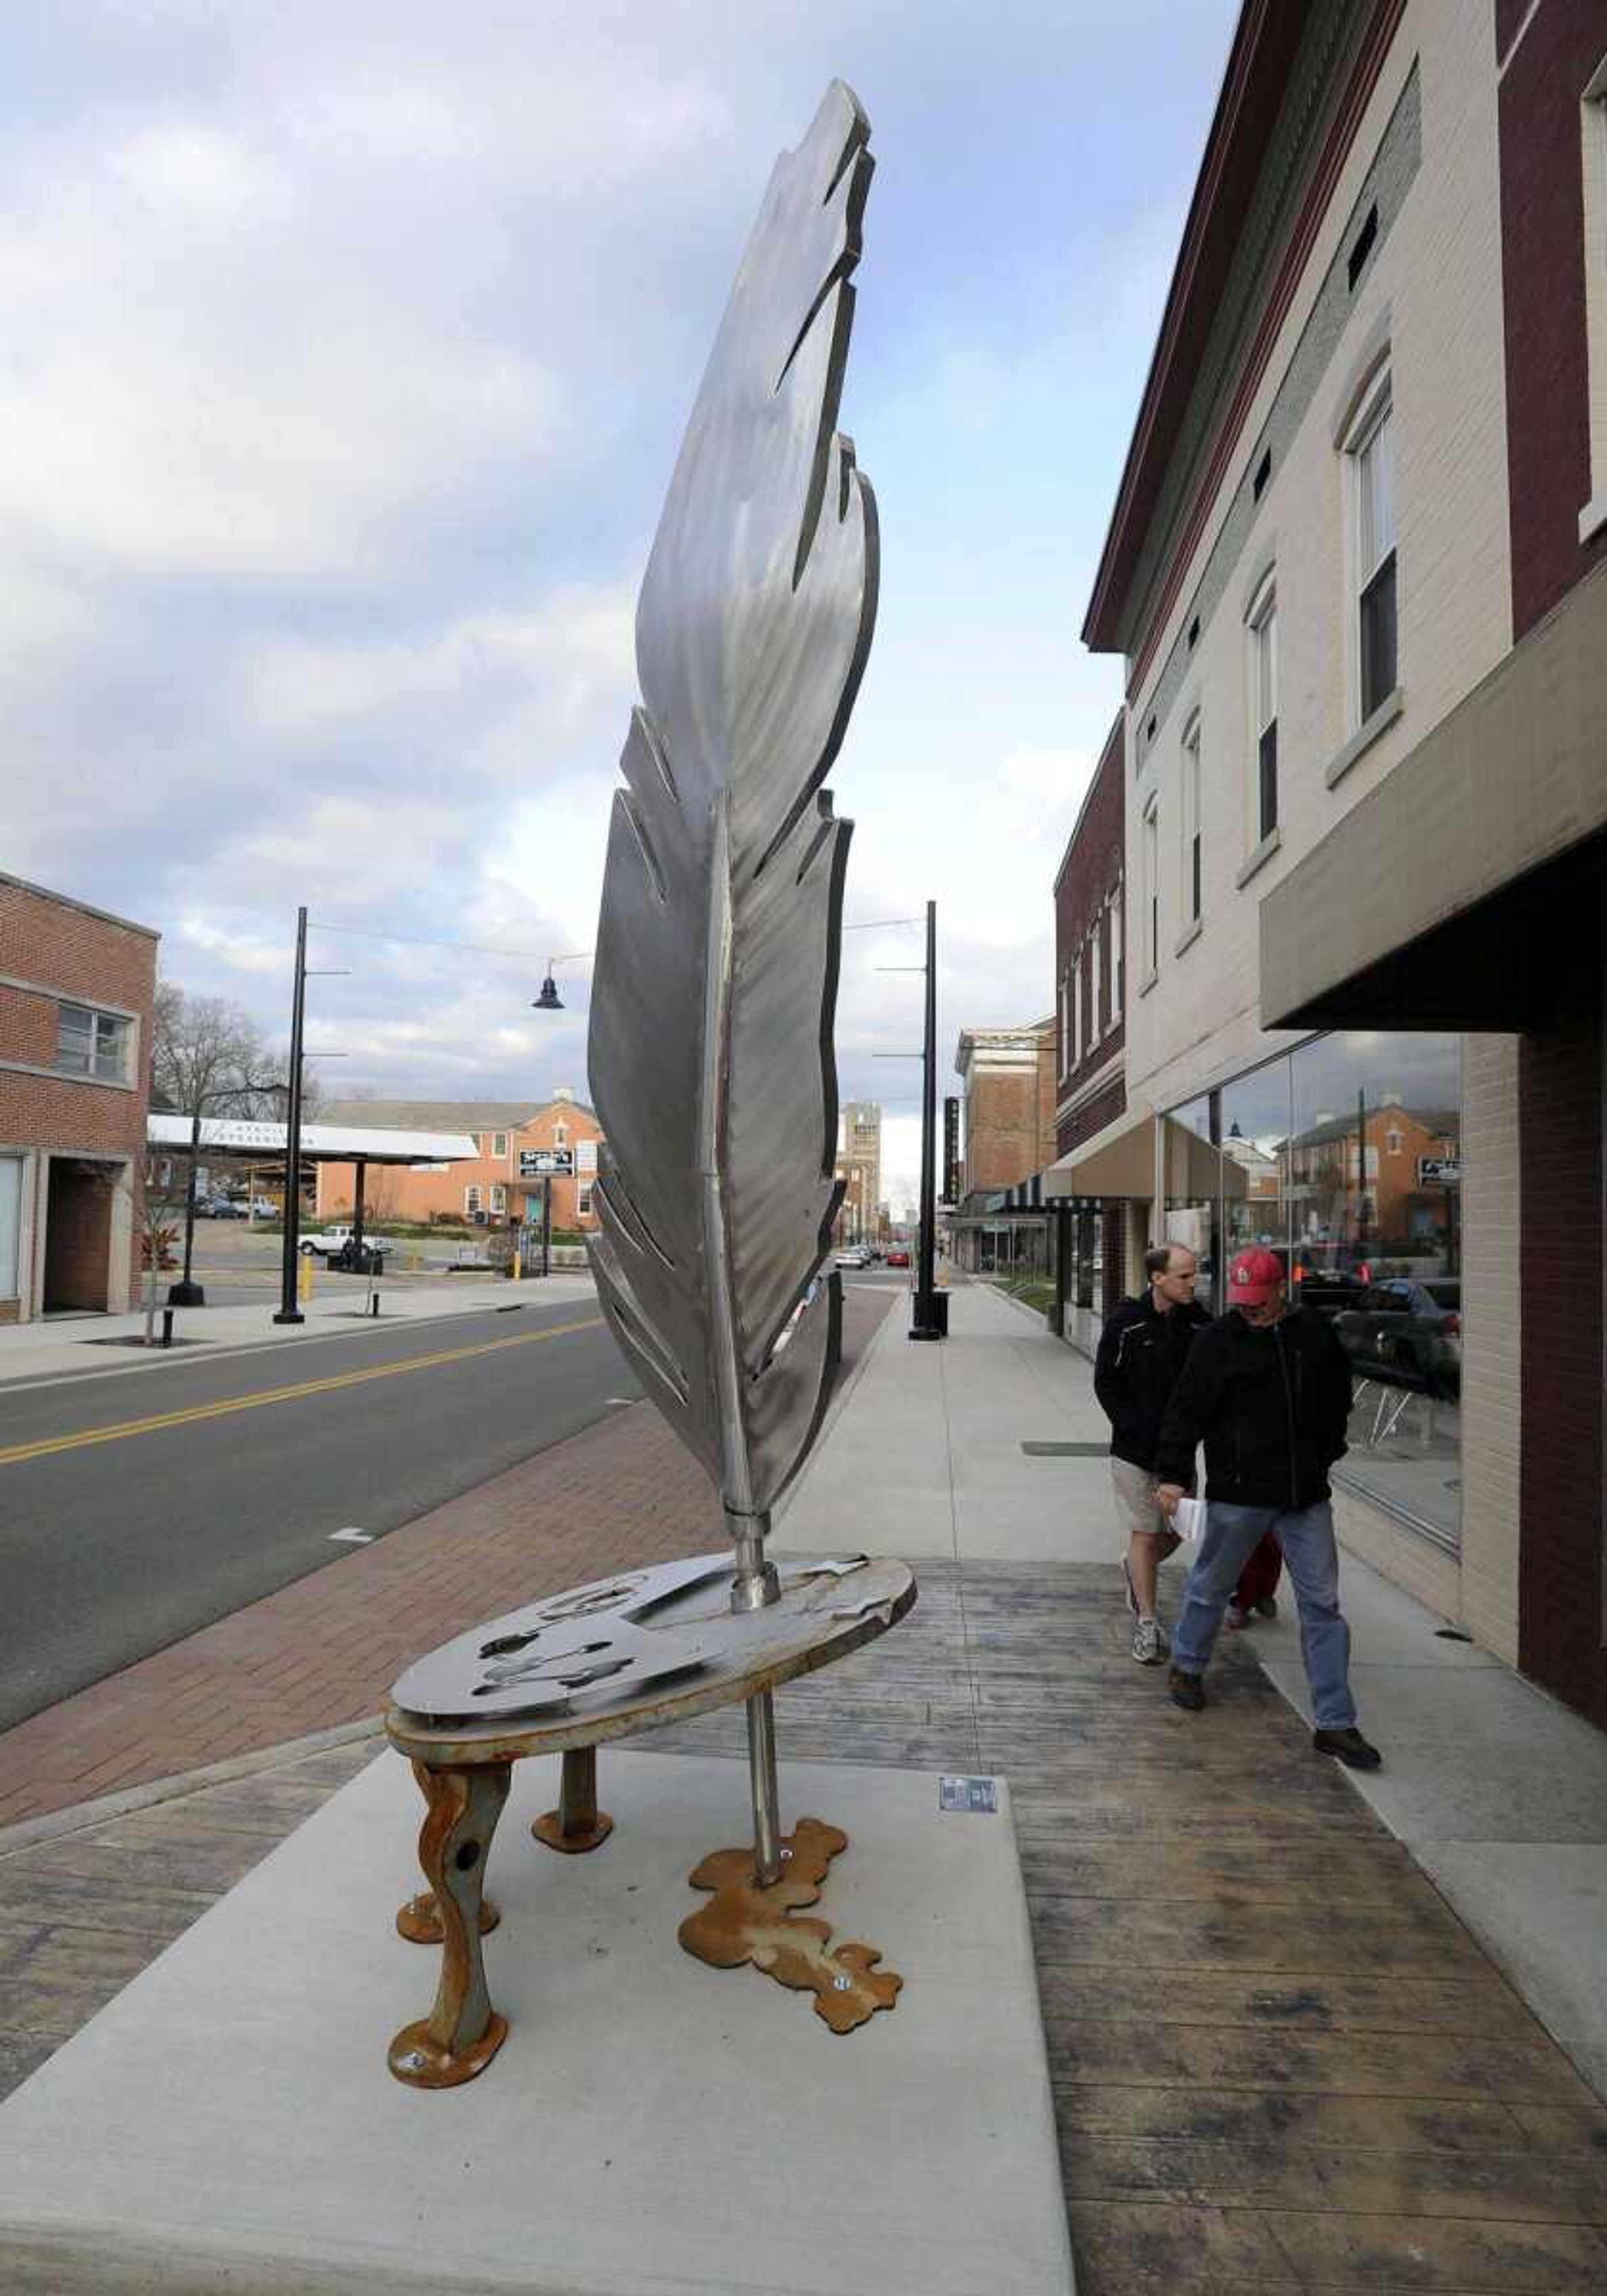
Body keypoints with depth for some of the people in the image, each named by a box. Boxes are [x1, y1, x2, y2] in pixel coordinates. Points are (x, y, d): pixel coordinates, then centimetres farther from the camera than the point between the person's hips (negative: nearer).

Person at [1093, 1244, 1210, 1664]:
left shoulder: (1200, 1324, -2)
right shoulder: (1125, 1324, -9)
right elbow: (1105, 1382, -4)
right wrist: (1135, 1426, -12)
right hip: (1134, 1450, -3)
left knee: (1174, 1531, 12)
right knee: (1145, 1533, 1)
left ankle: (1136, 1571, 43)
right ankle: (1147, 1622, 13)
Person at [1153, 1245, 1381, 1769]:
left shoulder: (1315, 1332, 3)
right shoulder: (1219, 1340, -9)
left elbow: (1337, 1400, 19)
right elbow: (1186, 1410, -10)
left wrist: (1325, 1455, 16)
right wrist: (1172, 1474, -16)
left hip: (1306, 1493, 3)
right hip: (1238, 1492, -3)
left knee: (1322, 1605, 4)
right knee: (1211, 1586, 14)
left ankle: (1335, 1724, 12)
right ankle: (1186, 1667, 39)